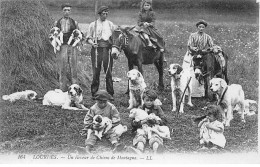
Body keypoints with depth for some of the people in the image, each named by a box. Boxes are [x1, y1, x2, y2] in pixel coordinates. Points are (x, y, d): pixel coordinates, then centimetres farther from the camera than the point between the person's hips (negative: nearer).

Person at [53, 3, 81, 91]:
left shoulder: (74, 23, 11)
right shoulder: (57, 23, 10)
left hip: (72, 47, 0)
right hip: (62, 47, 0)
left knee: (73, 68, -1)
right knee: (62, 69, -1)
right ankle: (63, 90, 4)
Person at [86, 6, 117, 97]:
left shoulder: (111, 24, 12)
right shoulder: (93, 24, 8)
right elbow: (88, 38, 8)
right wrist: (92, 43, -12)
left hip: (107, 49, 1)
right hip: (97, 48, -1)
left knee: (108, 71, -1)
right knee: (96, 71, -1)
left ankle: (110, 92, 5)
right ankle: (94, 92, 7)